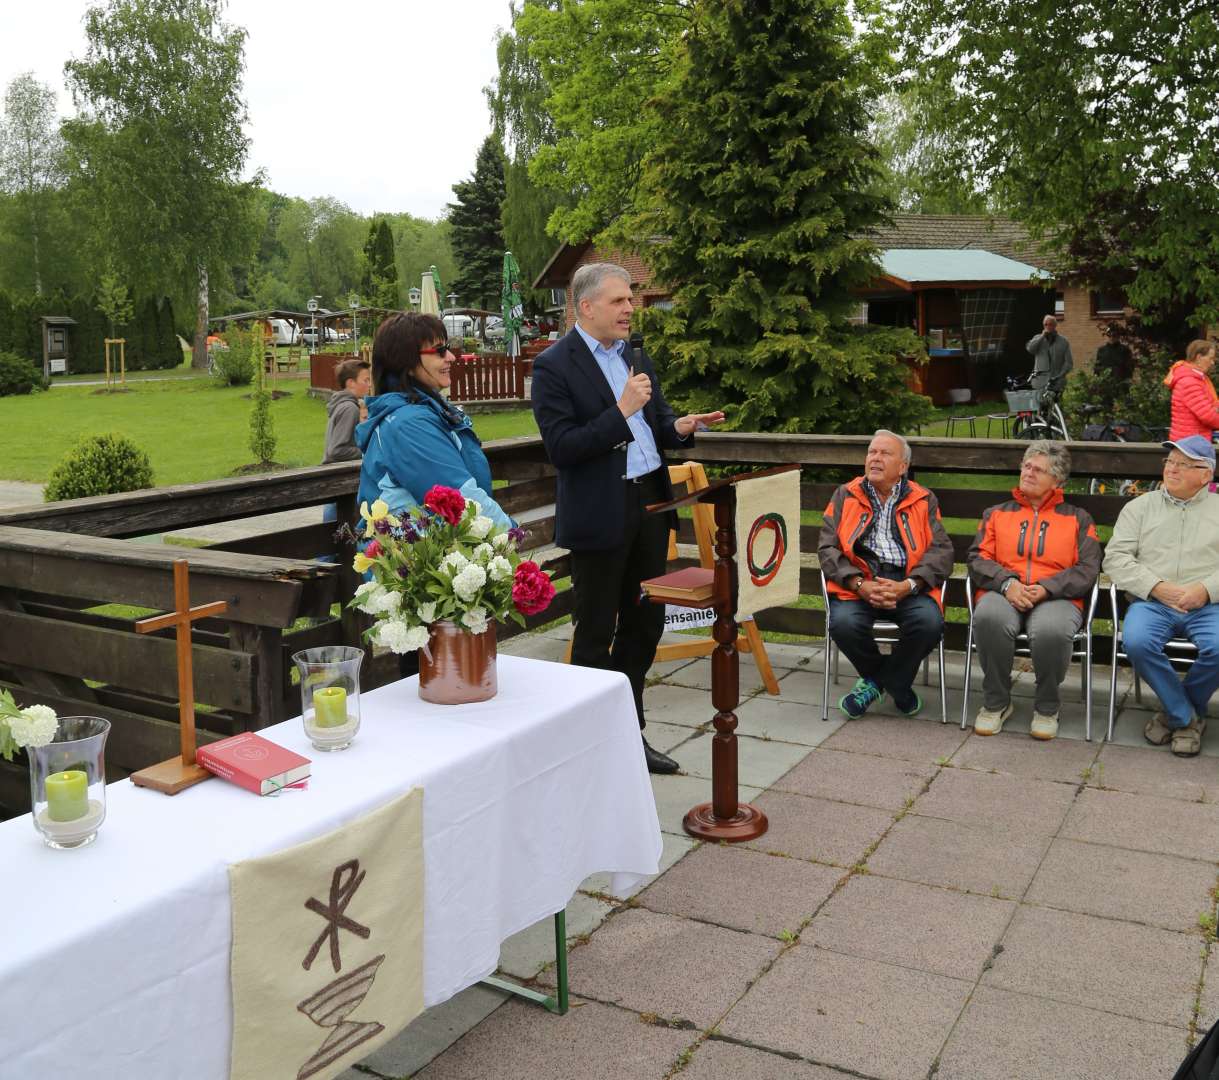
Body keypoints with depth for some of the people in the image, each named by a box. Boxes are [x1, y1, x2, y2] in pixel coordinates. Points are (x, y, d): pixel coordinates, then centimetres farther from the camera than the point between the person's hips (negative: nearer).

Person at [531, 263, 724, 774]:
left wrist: (681, 426, -4)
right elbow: (561, 448, -17)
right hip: (599, 515, -7)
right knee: (595, 634, 4)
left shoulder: (635, 356, 12)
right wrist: (621, 411, -22)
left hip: (649, 502, 7)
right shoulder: (553, 366, -10)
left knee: (644, 623, 15)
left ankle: (630, 731, 29)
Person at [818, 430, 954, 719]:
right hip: (857, 583, 0)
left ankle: (875, 682, -2)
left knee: (930, 622, -30)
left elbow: (941, 551, 4)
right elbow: (827, 547, 5)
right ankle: (894, 684, 1)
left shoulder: (924, 501, 15)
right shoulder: (845, 496, 15)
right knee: (843, 623, -30)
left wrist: (907, 586, -14)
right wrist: (860, 585, -12)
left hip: (907, 583, 0)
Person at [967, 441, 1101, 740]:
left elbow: (1088, 569, 7)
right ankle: (996, 702, -14)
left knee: (1051, 630, -38)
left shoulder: (1078, 519, 21)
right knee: (989, 617, -37)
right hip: (1003, 593, 1)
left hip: (1055, 597, -1)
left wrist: (1046, 588, -11)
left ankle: (1047, 707, -10)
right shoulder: (996, 513, 24)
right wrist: (1007, 583, -10)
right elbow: (978, 559, 10)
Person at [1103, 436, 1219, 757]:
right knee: (1137, 642, -31)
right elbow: (1115, 557, 3)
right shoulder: (1140, 507, 16)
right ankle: (1187, 717, -8)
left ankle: (1174, 711, -1)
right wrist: (1158, 587, -10)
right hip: (1151, 601, 0)